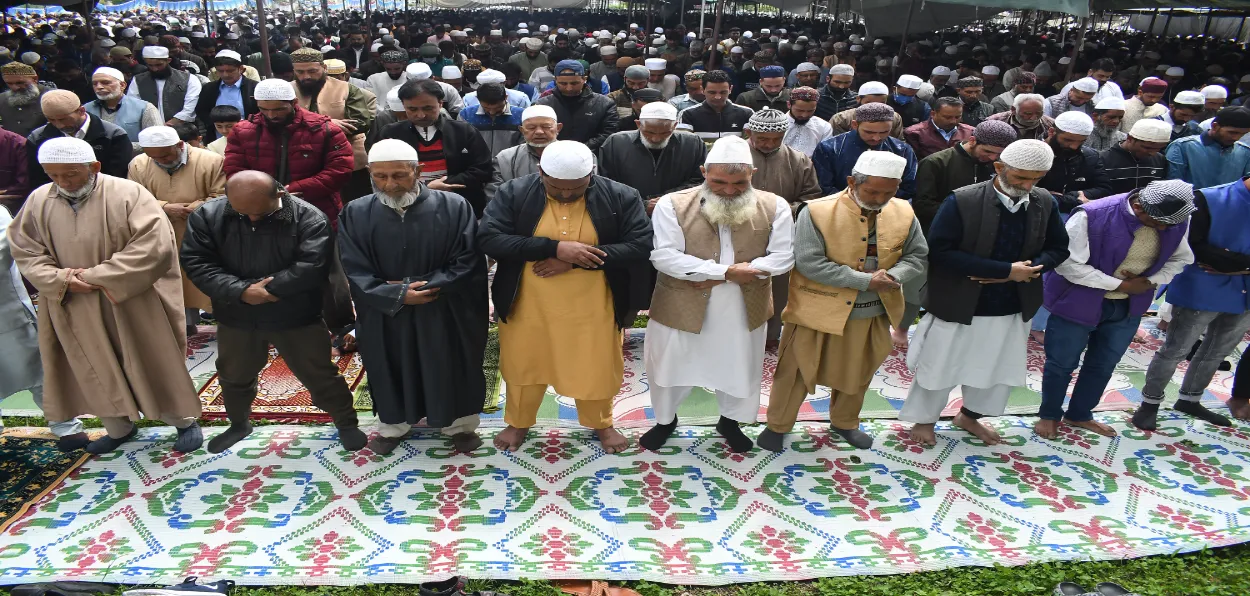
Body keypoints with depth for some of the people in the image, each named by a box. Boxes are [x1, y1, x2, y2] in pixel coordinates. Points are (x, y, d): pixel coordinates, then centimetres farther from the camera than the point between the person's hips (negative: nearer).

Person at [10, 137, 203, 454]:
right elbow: (24, 252, 4)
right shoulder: (39, 201, 1)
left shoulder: (128, 194, -15)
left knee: (155, 366, 8)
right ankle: (119, 428, 37)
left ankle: (185, 421, 26)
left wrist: (96, 276, -21)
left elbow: (154, 246, -23)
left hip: (133, 306, -4)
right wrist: (60, 280, -16)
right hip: (75, 311, 5)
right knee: (96, 372, 17)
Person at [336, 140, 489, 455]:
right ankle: (393, 425, 43)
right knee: (392, 372, 19)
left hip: (446, 314, -1)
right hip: (384, 318, 2)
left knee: (450, 370, 16)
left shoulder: (454, 207, -13)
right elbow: (356, 273, -9)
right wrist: (398, 296, -21)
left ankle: (460, 424, 38)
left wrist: (421, 287, -19)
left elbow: (468, 262, -14)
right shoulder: (355, 214, -8)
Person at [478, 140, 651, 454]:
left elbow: (642, 245, -15)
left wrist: (576, 260, -24)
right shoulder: (513, 193, -10)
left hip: (593, 307, 0)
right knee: (524, 364, 18)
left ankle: (601, 423, 44)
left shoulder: (620, 197, -11)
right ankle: (518, 423, 45)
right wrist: (554, 248, -28)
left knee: (596, 367, 15)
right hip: (529, 304, 1)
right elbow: (489, 238, -18)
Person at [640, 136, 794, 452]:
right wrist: (724, 270, -26)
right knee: (669, 366, 16)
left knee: (739, 368, 19)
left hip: (744, 310, 2)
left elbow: (784, 255, -9)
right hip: (682, 307, -1)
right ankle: (665, 420, 42)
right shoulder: (673, 204, -15)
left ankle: (730, 421, 45)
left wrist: (732, 274, -22)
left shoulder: (774, 207, -7)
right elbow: (663, 255, -22)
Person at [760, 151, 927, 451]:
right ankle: (777, 425, 30)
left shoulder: (904, 213, -4)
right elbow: (809, 262, -24)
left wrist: (892, 277, -19)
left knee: (857, 374, 22)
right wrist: (865, 280, -25)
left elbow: (917, 256, 4)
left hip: (873, 313, 5)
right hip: (819, 310, -4)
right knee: (796, 372, 9)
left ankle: (845, 422, 46)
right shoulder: (818, 212, -20)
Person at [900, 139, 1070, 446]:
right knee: (939, 368, 10)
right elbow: (940, 251, -24)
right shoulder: (962, 201, -19)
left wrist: (1028, 268, -18)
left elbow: (1058, 248, 5)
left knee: (1000, 370, 20)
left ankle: (969, 415, 44)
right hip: (958, 305, -5)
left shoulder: (1045, 203, -2)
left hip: (1013, 308, 5)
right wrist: (1005, 270, -24)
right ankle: (924, 420, 33)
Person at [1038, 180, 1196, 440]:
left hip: (1128, 307, 6)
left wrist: (1152, 282, -12)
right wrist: (1120, 284, -22)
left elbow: (1181, 258, 8)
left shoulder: (1178, 220, -8)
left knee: (1103, 365, 18)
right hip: (1079, 304, -5)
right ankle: (1049, 415, 29)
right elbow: (1069, 264, -25)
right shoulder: (1092, 216, -26)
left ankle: (1079, 414, 37)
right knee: (1062, 363, 8)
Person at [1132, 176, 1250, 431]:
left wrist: (1226, 263, -17)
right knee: (1175, 350, 4)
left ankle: (1189, 400, 37)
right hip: (1201, 292, -6)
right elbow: (1195, 246, -18)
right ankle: (1149, 403, 20)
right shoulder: (1210, 199, -14)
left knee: (1218, 352, 19)